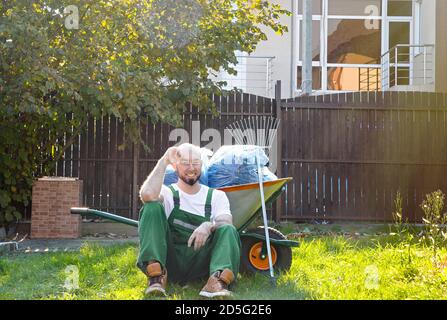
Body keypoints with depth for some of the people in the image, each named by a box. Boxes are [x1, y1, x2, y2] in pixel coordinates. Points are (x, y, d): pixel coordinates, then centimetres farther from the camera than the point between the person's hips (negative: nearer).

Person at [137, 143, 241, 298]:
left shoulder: (217, 196, 15)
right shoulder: (167, 192, 11)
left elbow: (226, 223, -5)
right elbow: (147, 195, -15)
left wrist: (209, 226, -28)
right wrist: (164, 161, -6)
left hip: (200, 263, 1)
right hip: (170, 262, -1)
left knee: (228, 230, -23)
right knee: (152, 207, -18)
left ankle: (218, 280, -50)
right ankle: (156, 274, -34)